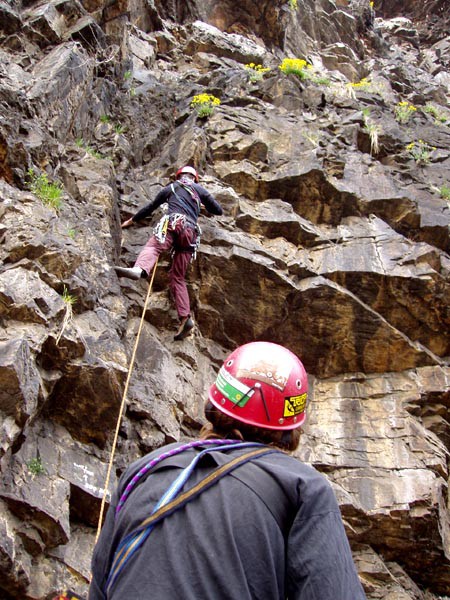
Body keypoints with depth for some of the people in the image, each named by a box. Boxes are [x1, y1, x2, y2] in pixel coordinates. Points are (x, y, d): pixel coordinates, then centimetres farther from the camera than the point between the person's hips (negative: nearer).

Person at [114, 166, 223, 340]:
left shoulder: (171, 187, 26)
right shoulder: (199, 189, 29)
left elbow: (151, 207, 33)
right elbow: (219, 210, 30)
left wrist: (132, 220, 46)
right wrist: (204, 206, 50)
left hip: (173, 223, -3)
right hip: (191, 233, 3)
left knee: (152, 246, -27)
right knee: (177, 277, 5)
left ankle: (138, 269, -64)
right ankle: (185, 317, -10)